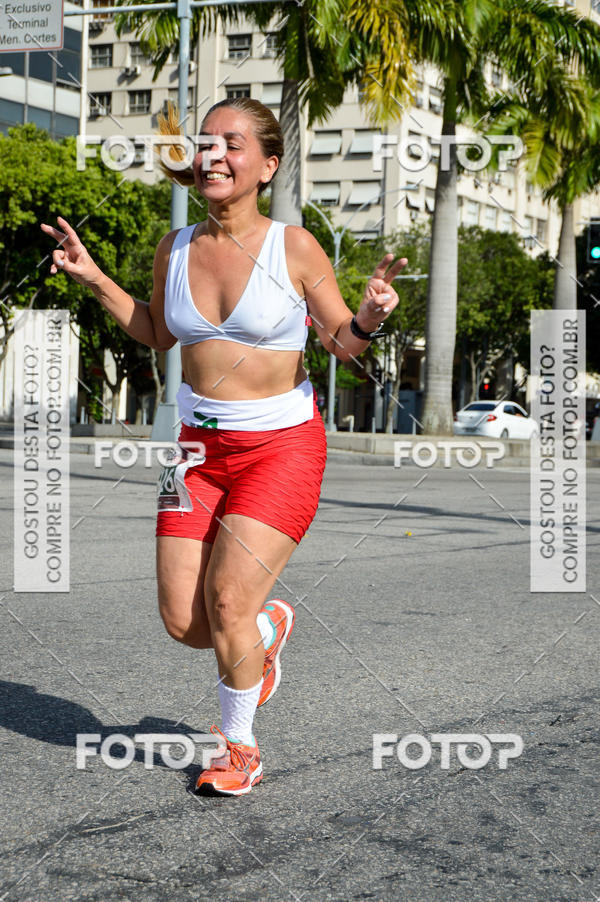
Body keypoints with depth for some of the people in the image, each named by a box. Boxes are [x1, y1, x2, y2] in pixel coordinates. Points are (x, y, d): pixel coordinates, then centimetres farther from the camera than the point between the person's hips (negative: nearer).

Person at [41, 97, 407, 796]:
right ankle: (268, 627, 37)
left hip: (281, 446, -4)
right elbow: (157, 333, 19)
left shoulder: (292, 247, -9)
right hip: (200, 447, 5)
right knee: (183, 621, 1)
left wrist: (368, 319, -24)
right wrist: (92, 278, 10)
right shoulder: (176, 248, 2)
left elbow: (341, 343, -2)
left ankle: (239, 749, 17)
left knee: (227, 606, -9)